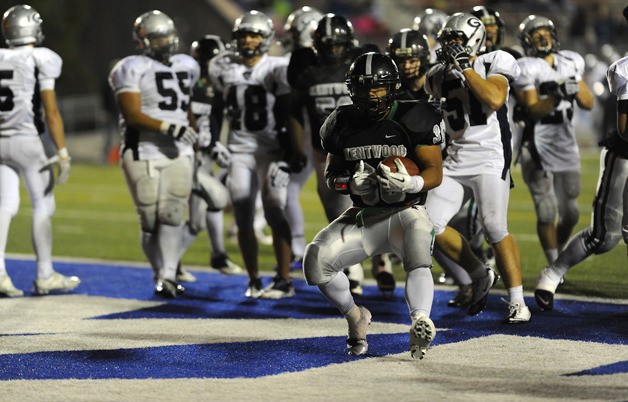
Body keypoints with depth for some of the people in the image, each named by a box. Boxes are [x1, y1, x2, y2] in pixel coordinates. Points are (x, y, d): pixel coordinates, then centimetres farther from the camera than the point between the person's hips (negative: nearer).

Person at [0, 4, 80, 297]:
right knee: (43, 205, 6)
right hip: (27, 140, -5)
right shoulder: (40, 61, -8)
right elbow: (51, 112, -10)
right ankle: (45, 276, 8)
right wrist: (63, 153, -8)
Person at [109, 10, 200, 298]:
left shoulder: (187, 67, 14)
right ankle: (162, 274, 14)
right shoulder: (132, 69, -7)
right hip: (143, 153, -4)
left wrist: (194, 134, 31)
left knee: (172, 216, -10)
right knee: (150, 220, 0)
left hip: (178, 155, 4)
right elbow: (132, 115, -16)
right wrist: (169, 128, -25)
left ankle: (167, 277, -11)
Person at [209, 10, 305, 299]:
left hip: (271, 148, -4)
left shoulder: (277, 69, -6)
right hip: (239, 150, 4)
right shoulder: (223, 68, 7)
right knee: (243, 216, 0)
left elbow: (286, 116, -6)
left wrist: (292, 151, -12)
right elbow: (218, 109, 18)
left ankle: (284, 280, -4)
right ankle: (254, 280, 10)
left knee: (274, 212, -9)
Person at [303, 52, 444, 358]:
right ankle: (355, 316, 7)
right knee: (316, 259, -17)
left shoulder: (415, 120, -9)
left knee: (418, 261, -35)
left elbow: (435, 172, -9)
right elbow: (331, 174, 12)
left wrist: (409, 184, -32)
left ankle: (420, 325, -58)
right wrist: (350, 183, -12)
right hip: (363, 215, 4)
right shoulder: (343, 124, 3)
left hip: (406, 212, -4)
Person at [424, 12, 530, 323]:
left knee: (495, 229, -14)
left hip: (490, 159, -7)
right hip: (456, 161, 7)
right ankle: (480, 277, 14)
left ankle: (517, 301, -4)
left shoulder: (491, 65, -5)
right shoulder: (441, 76, 12)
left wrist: (465, 66, -20)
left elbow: (494, 99, -25)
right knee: (432, 224, -4)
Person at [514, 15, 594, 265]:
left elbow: (588, 104, 12)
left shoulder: (570, 63, 9)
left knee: (570, 212, 9)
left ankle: (558, 253, 30)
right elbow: (533, 111, -14)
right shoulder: (527, 69, -7)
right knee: (547, 212, -7)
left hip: (566, 142, 5)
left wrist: (576, 88, -7)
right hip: (538, 145, -5)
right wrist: (557, 96, -26)